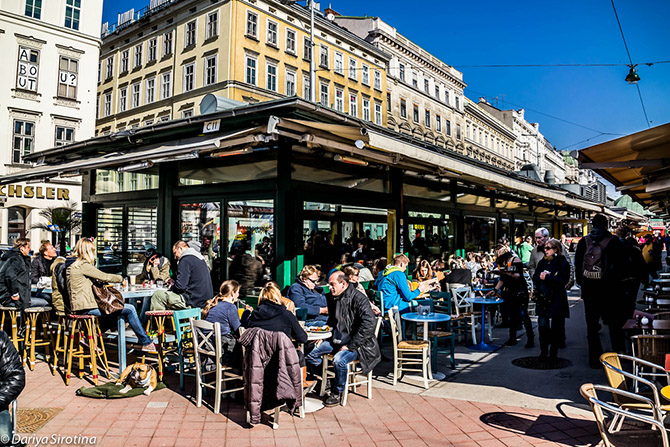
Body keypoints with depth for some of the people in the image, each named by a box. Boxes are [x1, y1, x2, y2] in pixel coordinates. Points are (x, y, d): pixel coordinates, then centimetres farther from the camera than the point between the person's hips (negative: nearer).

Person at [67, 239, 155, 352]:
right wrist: (121, 278, 5)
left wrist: (102, 282, 13)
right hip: (87, 307, -10)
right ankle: (146, 343, -3)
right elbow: (104, 276, -10)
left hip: (79, 305, 10)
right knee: (130, 309, -10)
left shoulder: (73, 266, 16)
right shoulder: (83, 265, -13)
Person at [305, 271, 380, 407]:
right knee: (310, 353, -1)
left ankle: (337, 393, -7)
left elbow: (369, 324, -26)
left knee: (339, 360, -32)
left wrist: (350, 346, -25)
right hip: (336, 340, 8)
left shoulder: (358, 299, -17)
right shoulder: (333, 299, 9)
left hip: (356, 344, -8)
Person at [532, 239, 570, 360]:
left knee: (556, 326, 3)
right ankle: (544, 350, 9)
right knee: (542, 325, -3)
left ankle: (553, 352, 15)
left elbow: (563, 280, -14)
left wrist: (547, 277, -16)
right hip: (543, 299, 3)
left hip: (557, 300, -3)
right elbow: (535, 279, 9)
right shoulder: (542, 262, 14)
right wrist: (540, 276, -11)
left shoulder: (563, 263, -2)